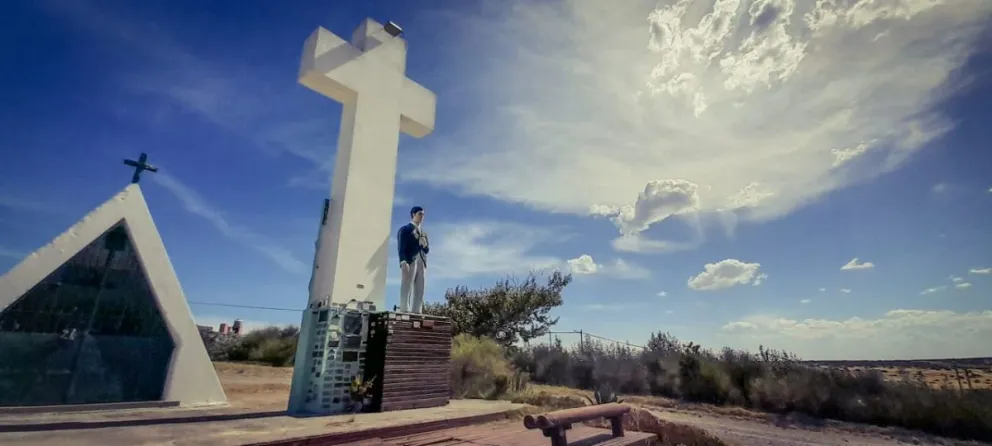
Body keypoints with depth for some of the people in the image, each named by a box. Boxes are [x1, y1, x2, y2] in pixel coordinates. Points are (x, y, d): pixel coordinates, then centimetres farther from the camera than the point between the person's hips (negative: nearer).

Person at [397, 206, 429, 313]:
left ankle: (416, 311, -4)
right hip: (409, 262, -5)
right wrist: (403, 262, -17)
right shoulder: (405, 229, 7)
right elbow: (401, 247, -4)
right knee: (407, 287, -9)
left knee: (419, 290, -2)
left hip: (421, 263, 6)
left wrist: (425, 245, -1)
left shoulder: (424, 233, 26)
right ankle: (405, 310, -11)